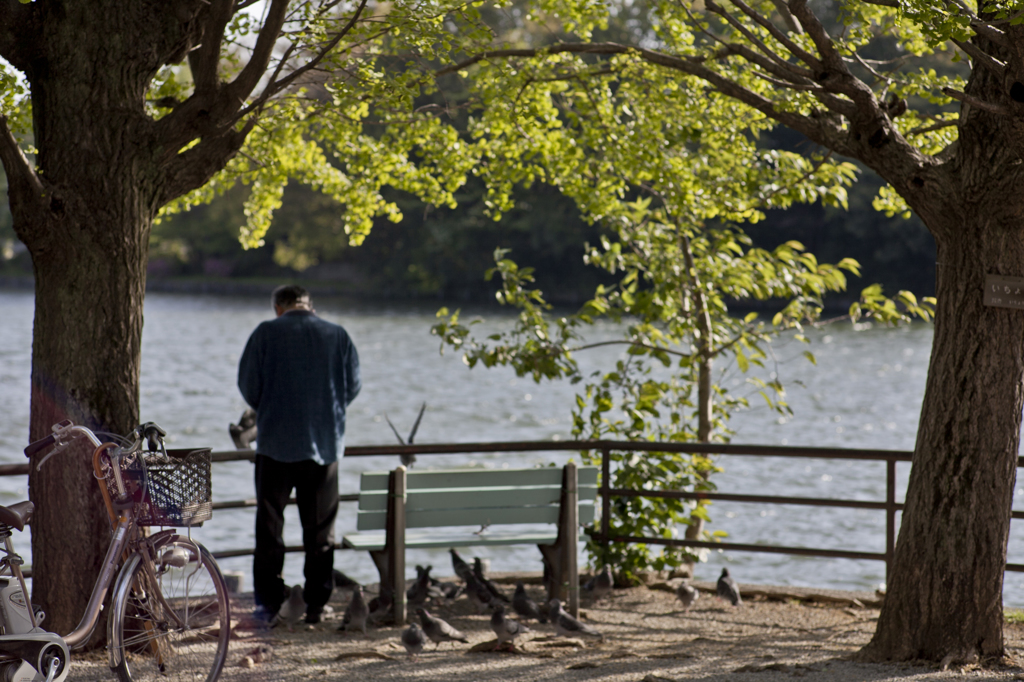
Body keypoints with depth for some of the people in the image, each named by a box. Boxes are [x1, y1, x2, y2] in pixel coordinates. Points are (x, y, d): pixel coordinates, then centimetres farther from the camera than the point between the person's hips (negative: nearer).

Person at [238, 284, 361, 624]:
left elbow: (248, 383, -1)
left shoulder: (267, 332, -2)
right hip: (325, 443, 2)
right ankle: (316, 605, 8)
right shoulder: (338, 335, 5)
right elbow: (352, 386, 6)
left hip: (276, 442, -2)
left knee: (269, 524, 5)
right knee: (320, 529, 9)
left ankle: (268, 604, 2)